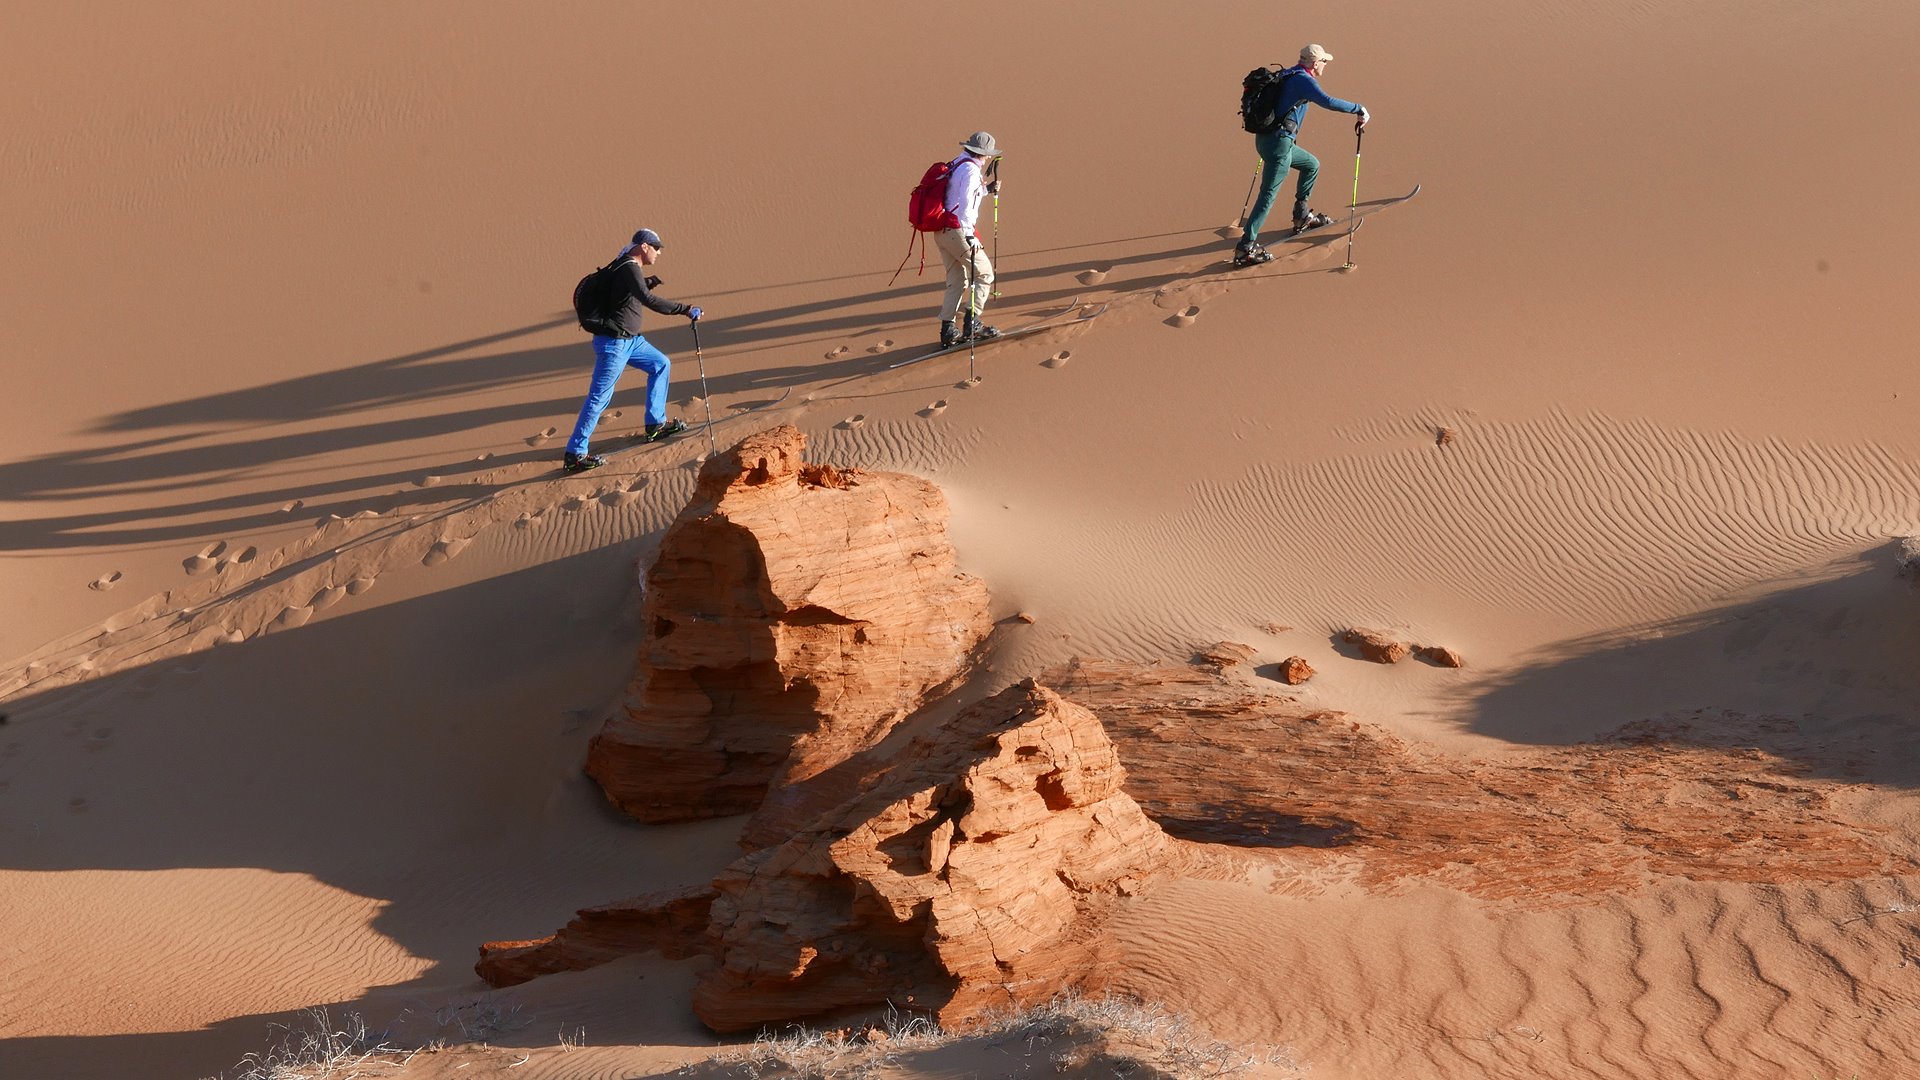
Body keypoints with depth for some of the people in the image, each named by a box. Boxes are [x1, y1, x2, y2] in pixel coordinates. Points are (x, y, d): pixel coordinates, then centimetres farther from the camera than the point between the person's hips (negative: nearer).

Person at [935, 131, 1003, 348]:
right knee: (984, 273, 1)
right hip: (957, 231, -9)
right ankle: (972, 324, -3)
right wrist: (969, 236, -27)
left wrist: (986, 188, 29)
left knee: (956, 281, 14)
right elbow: (966, 204, -23)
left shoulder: (956, 164, 16)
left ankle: (948, 331, 11)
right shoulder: (971, 170, -13)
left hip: (941, 232, 9)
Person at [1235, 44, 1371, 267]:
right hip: (1279, 142, -10)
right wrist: (1359, 109, -19)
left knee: (1311, 164, 27)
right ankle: (1246, 247, -13)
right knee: (1269, 195, -9)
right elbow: (1328, 101, -27)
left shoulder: (1287, 76, 16)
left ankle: (1301, 216, 33)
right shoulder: (1303, 80, -12)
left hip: (1266, 138, 10)